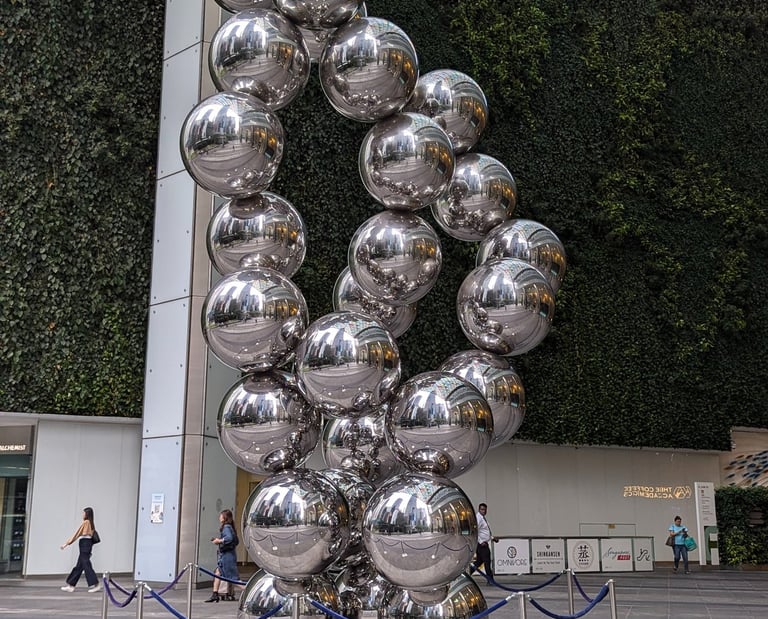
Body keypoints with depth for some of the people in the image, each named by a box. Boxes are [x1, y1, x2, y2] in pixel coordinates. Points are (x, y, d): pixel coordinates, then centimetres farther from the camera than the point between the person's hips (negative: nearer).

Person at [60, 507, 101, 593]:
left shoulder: (85, 522, -10)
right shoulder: (91, 523, 14)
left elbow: (77, 534, -9)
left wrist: (67, 543, -4)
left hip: (84, 544, -9)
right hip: (89, 543, 9)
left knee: (86, 565, -8)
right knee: (78, 566, 11)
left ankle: (96, 584, -10)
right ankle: (71, 585, 15)